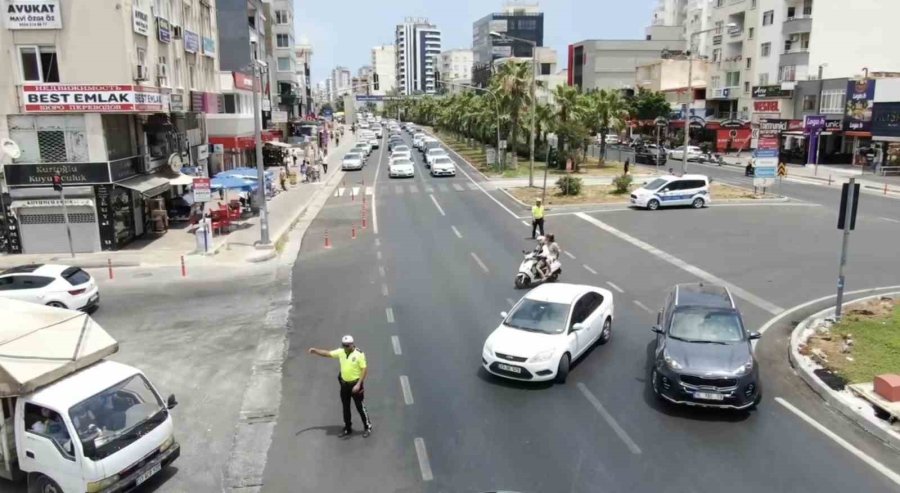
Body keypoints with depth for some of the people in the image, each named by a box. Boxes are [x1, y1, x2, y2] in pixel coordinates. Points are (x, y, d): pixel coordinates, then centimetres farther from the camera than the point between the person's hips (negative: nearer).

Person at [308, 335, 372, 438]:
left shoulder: (359, 354, -18)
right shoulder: (341, 352, -2)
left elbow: (365, 369, -17)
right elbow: (327, 354, 2)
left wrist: (358, 384, -22)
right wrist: (315, 351, -14)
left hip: (355, 384, -6)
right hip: (344, 384, 6)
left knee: (360, 406, 4)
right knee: (345, 407, 16)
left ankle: (367, 427, 22)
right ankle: (348, 428, 31)